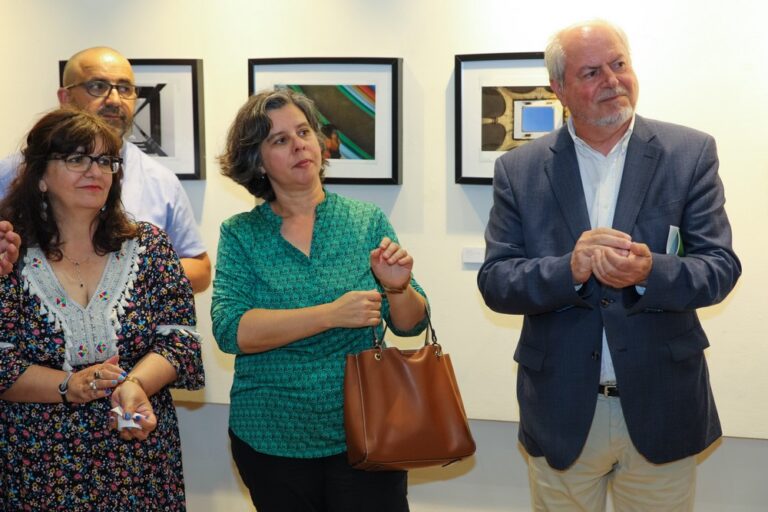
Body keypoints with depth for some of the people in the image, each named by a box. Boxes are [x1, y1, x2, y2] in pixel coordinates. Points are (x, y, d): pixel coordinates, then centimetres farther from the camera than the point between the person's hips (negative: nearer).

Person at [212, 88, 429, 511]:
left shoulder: (367, 221, -1)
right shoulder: (240, 234, -3)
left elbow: (411, 325, 1)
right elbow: (229, 329, -16)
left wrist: (397, 289, -21)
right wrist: (331, 314, -26)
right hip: (270, 443, 0)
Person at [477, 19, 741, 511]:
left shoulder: (690, 153, -2)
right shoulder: (519, 169, -1)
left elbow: (721, 266, -5)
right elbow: (494, 282, -4)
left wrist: (649, 272, -26)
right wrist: (569, 269, -23)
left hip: (662, 410, 0)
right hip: (561, 414, 1)